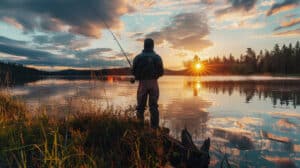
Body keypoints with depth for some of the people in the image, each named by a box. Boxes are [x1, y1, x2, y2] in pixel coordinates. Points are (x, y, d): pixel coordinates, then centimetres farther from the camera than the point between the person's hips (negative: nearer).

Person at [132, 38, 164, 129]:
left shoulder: (138, 57, -2)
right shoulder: (157, 57, 0)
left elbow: (133, 71, -1)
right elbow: (161, 72, -1)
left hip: (142, 83, 0)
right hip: (153, 83, 1)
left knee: (140, 105, 10)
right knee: (154, 106, 7)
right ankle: (154, 126, 9)